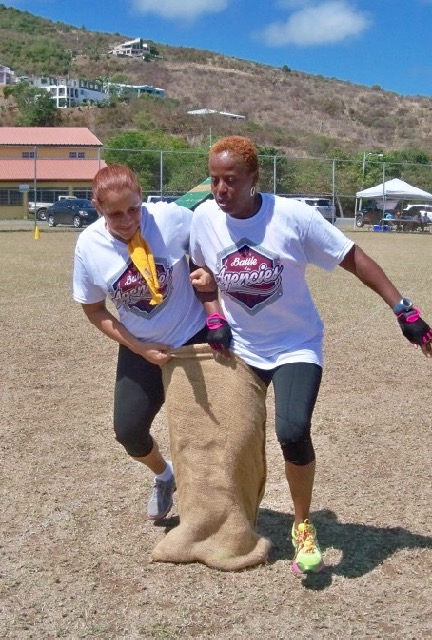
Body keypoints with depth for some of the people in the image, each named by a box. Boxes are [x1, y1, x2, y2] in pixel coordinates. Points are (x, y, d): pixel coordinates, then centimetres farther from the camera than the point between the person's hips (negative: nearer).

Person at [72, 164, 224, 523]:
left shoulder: (171, 218, -22)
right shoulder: (89, 246, -15)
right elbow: (95, 310, -3)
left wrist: (211, 275, -24)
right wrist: (142, 349, -10)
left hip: (197, 338, -2)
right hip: (141, 350, 2)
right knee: (128, 430, 3)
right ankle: (164, 477, 36)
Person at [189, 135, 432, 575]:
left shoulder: (292, 215, -21)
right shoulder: (204, 218, -10)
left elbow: (353, 258, -14)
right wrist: (213, 316, -3)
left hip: (297, 345, -4)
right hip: (241, 348, 4)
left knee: (292, 431, -23)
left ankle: (303, 526, 4)